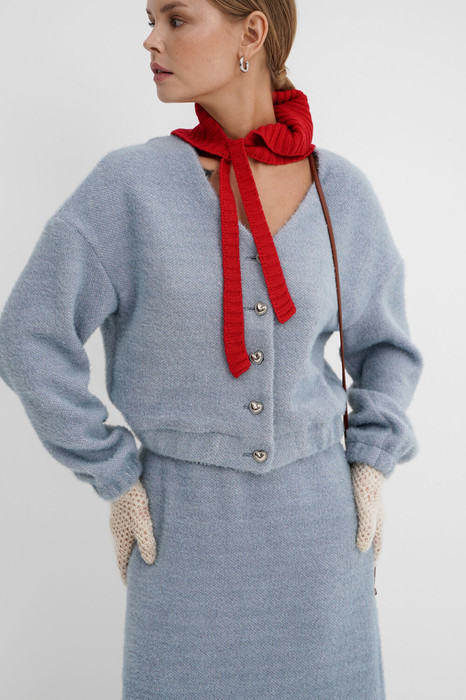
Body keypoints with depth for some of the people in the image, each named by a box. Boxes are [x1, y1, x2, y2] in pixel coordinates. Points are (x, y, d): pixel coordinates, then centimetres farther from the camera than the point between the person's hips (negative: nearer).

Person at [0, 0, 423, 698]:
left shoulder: (342, 192, -2)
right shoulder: (129, 183, -9)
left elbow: (384, 342, 12)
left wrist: (370, 466, 0)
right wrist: (115, 481, -7)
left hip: (316, 519, 2)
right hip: (186, 525, -1)